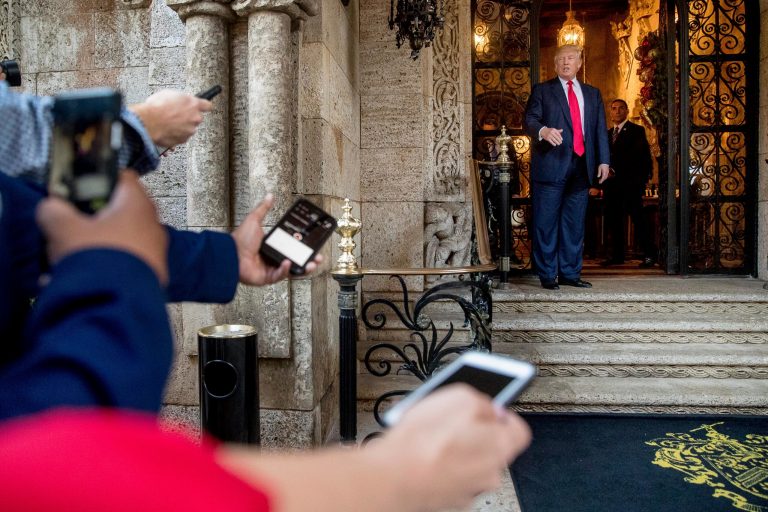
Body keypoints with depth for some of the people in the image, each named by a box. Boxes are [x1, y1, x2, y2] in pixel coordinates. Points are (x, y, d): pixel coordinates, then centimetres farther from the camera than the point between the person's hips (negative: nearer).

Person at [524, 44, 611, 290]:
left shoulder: (592, 93, 20)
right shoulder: (542, 90, 8)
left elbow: (600, 129, 17)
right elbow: (529, 119, -3)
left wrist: (603, 160, 7)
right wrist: (543, 130, -26)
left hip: (582, 166, 4)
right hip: (551, 166, -4)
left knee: (575, 223, 6)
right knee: (546, 222, -3)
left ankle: (570, 273, 13)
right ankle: (547, 274, 4)